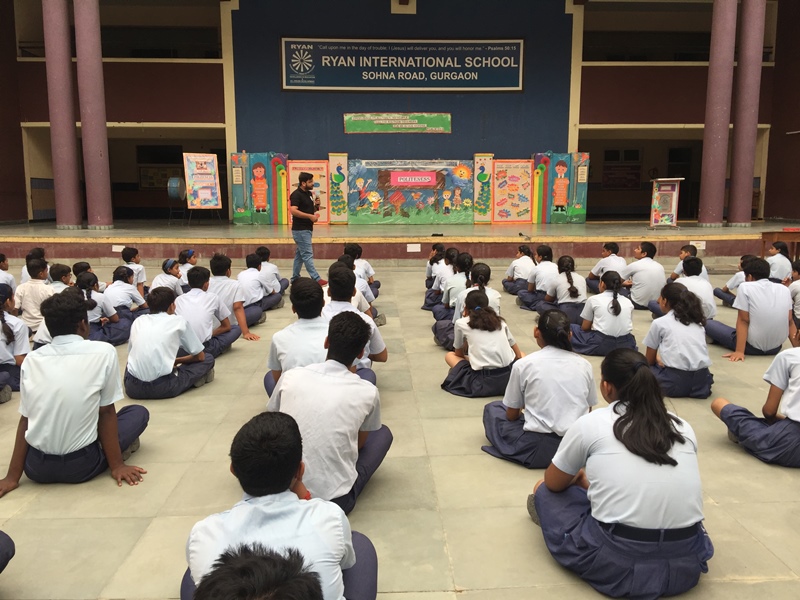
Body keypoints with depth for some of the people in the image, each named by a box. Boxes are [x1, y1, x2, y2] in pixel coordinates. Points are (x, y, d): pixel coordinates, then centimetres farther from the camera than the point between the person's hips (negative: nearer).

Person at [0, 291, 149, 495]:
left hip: (36, 468, 3)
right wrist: (116, 465, 4)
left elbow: (25, 420, 4)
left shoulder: (31, 360, 2)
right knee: (139, 412, 18)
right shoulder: (104, 352, -8)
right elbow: (107, 412, -3)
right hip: (79, 466, -3)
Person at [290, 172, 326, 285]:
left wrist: (316, 206, 2)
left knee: (300, 255, 14)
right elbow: (293, 211, -26)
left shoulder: (309, 194, 13)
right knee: (307, 255, -8)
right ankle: (316, 279, -9)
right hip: (300, 230, -9)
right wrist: (310, 216, -25)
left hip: (307, 229, 9)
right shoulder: (296, 195, -14)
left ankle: (295, 279, 22)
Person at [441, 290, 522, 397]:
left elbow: (459, 354, 23)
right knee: (521, 353, 37)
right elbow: (518, 355, 19)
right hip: (510, 377, 3)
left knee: (449, 355, 23)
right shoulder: (499, 321, 18)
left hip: (485, 382, -3)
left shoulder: (461, 323, 9)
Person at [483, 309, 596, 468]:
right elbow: (588, 410, 13)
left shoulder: (524, 364, -5)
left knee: (492, 408, 20)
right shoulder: (584, 364, 3)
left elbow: (512, 414, 4)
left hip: (538, 448, -3)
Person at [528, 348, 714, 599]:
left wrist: (579, 480, 39)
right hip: (686, 563, 4)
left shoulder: (590, 423, -1)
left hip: (617, 564, -4)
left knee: (544, 491, 20)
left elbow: (554, 483, 15)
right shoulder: (682, 427, 10)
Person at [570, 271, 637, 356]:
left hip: (601, 345, -3)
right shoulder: (628, 302, 13)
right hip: (625, 346, 3)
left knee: (570, 328, 17)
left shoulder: (594, 299, 5)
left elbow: (585, 327, 9)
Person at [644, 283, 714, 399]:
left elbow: (649, 360, 16)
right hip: (702, 380, 6)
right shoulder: (697, 321, 20)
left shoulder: (659, 323, 7)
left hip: (675, 382, -6)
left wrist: (658, 359, 37)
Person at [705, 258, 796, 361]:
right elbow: (790, 322, 5)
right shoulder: (785, 289, 3)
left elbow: (743, 321, -13)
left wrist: (739, 351, -13)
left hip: (753, 347, -7)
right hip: (776, 348, 7)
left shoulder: (745, 287, -11)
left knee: (708, 324, 9)